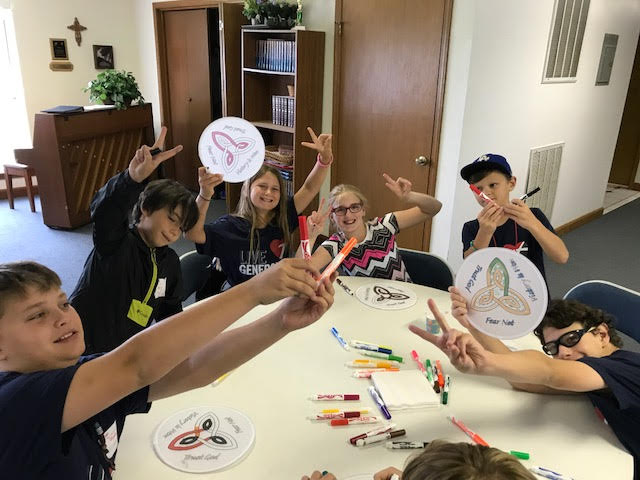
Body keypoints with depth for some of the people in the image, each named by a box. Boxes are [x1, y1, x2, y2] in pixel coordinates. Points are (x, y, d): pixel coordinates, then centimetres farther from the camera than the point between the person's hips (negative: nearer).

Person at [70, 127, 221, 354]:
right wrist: (134, 177, -54)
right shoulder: (115, 242, -15)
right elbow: (104, 210, -37)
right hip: (84, 350, -6)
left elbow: (170, 310, 17)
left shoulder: (170, 262, 5)